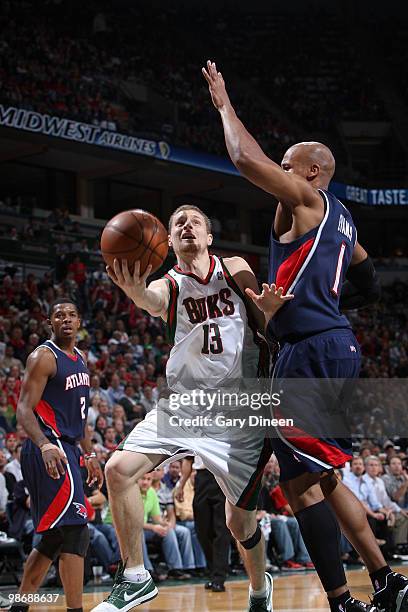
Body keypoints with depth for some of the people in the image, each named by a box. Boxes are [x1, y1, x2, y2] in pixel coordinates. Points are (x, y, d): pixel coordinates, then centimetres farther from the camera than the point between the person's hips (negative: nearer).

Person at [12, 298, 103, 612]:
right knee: (75, 531, -15)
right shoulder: (44, 357, -9)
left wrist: (90, 454, 23)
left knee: (53, 538, 13)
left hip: (67, 450, 10)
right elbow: (24, 409, -17)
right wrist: (45, 445, -32)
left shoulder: (79, 359, 18)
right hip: (49, 451, -10)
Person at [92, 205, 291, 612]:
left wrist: (270, 307, -23)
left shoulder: (236, 270, 3)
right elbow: (149, 300, -25)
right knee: (119, 469, -19)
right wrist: (134, 290, -51)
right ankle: (136, 578, -6)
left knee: (240, 521, 5)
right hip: (184, 405, 1)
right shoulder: (167, 287, 0)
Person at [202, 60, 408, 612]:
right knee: (320, 478, 17)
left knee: (302, 482, -9)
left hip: (312, 354, -10)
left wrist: (224, 104, 4)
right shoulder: (340, 218, 22)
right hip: (336, 347, 10)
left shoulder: (307, 200, -4)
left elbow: (247, 158, -14)